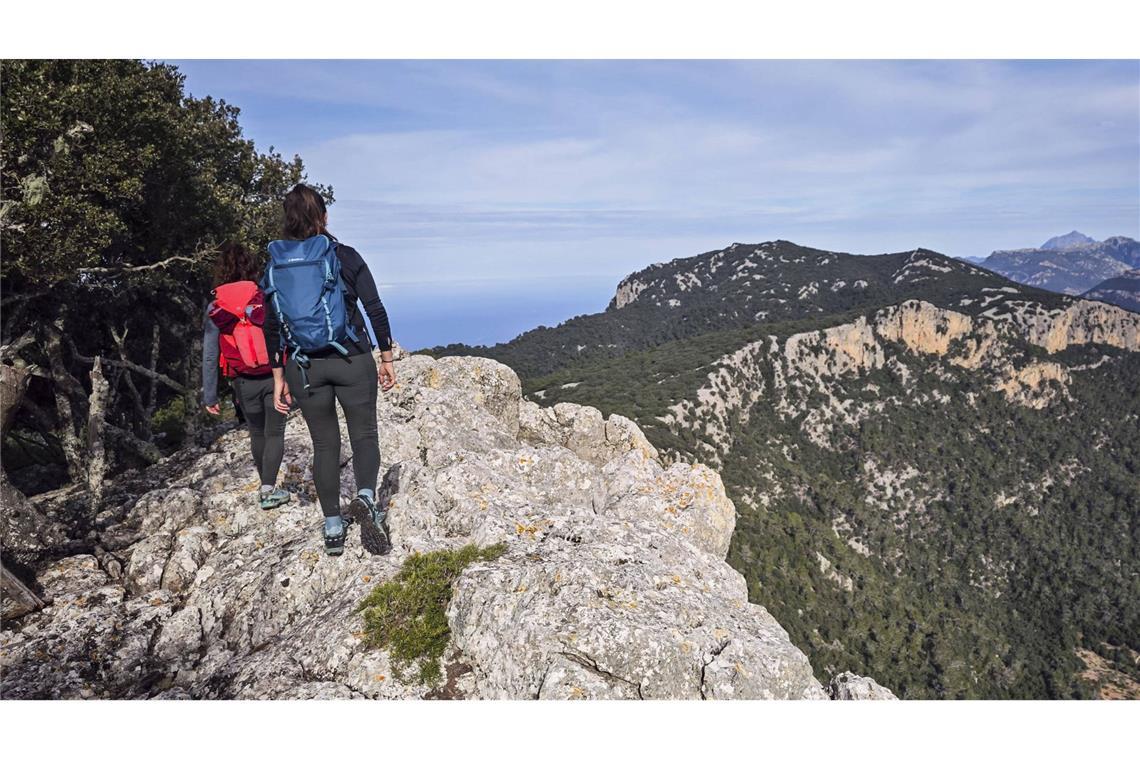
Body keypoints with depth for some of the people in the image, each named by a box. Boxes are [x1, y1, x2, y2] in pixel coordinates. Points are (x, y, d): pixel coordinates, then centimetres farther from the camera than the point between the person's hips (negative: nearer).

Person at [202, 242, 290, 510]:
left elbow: (209, 356, 0)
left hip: (244, 383, 1)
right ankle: (269, 489, -3)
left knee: (257, 434, 19)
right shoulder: (268, 297, -3)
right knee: (274, 433, 7)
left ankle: (266, 486, 31)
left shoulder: (215, 309, 0)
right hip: (275, 376, -1)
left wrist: (209, 396, 8)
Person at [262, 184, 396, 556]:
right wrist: (387, 359, 1)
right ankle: (365, 497, -15)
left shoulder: (275, 265, 4)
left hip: (303, 367, 3)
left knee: (324, 444, 14)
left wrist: (278, 379, 11)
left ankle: (333, 529, 18)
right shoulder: (344, 255, -5)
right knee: (364, 434, 12)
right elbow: (375, 309, -7)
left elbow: (272, 328, 5)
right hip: (351, 361, -3)